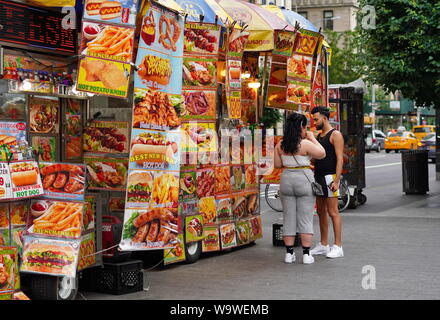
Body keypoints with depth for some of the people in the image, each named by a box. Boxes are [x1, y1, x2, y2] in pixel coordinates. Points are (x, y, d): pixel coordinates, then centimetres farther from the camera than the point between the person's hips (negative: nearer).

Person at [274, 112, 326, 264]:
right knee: (305, 218, 2)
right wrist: (312, 138, 5)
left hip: (286, 180, 4)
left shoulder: (280, 145, 1)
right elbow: (322, 154, -3)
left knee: (289, 218, 9)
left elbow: (277, 164, 5)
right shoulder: (305, 144, -12)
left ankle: (289, 253, 9)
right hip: (304, 180, -4)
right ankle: (306, 254, 2)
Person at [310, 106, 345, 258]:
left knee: (333, 212, -9)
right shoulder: (318, 136, 18)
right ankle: (323, 245, 17)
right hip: (318, 177, 9)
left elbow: (340, 159, -14)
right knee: (321, 211, 11)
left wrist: (336, 181, -21)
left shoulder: (335, 135, -8)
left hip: (330, 177, -9)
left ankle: (338, 246, -7)